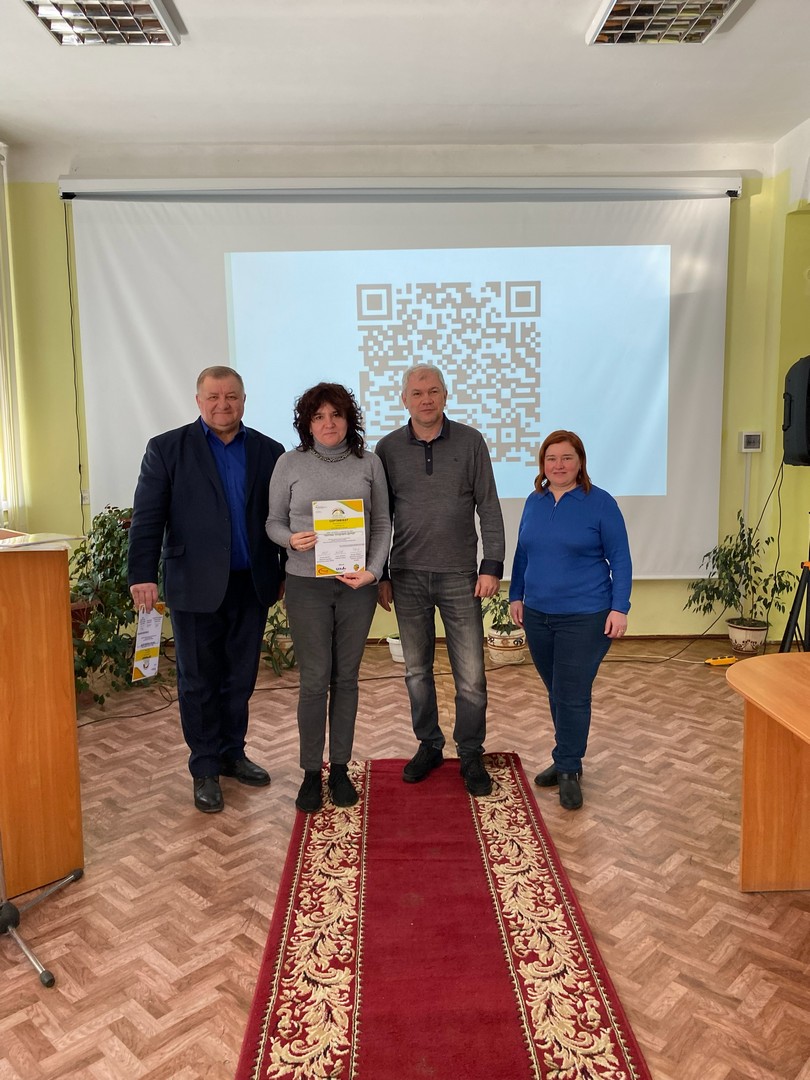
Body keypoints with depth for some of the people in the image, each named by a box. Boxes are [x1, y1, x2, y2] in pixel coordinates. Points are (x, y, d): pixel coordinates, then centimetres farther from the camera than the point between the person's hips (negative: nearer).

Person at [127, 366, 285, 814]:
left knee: (241, 678, 14)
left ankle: (233, 753, 31)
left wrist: (289, 573, 8)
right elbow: (147, 518, -6)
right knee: (199, 681, 8)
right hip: (195, 586, -2)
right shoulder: (167, 448, -1)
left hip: (252, 584, 3)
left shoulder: (268, 452, 6)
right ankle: (205, 769, 22)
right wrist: (143, 575, -14)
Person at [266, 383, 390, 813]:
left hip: (357, 584, 2)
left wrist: (373, 570, -9)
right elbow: (273, 521, 6)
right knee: (314, 679, 1)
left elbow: (382, 523, 4)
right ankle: (311, 773, 16)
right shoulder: (290, 464, 0)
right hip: (307, 585, -1)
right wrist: (291, 539, -16)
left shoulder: (369, 463, 3)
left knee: (346, 677, 9)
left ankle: (340, 768, 22)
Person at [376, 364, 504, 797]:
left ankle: (471, 756, 19)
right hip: (407, 576, 2)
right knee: (417, 669, 12)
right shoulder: (388, 448, 2)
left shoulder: (470, 442, -1)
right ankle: (429, 746, 29)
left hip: (459, 575, -1)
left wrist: (492, 565, -5)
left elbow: (488, 508, 0)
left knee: (470, 673, 2)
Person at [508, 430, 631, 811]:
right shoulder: (534, 502, 7)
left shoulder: (600, 503, -7)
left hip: (585, 618, -5)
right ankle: (567, 759, 31)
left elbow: (620, 558, -6)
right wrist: (516, 596, 12)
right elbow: (522, 554, 15)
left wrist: (619, 608, -12)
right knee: (557, 693, 15)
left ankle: (568, 771, 13)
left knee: (572, 695, -3)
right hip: (537, 615, 5)